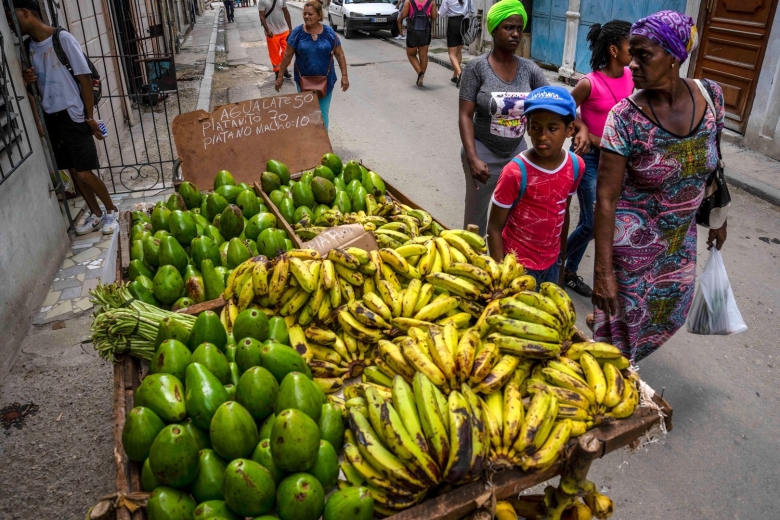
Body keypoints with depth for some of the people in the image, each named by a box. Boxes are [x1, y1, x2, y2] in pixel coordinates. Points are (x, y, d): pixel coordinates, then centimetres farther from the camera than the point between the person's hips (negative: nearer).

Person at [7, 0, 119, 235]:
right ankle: (96, 214, 24)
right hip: (50, 118, 6)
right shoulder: (28, 47, 8)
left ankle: (111, 210, 15)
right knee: (73, 171, 10)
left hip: (72, 115, -6)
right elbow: (33, 84, 17)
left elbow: (84, 78, -10)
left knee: (84, 172, -6)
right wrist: (26, 80, -8)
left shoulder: (62, 38, -11)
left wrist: (89, 117, -9)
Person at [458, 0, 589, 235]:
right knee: (476, 216, 10)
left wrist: (580, 127, -20)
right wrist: (472, 158, -25)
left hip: (517, 154, 4)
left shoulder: (530, 69, 0)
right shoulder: (476, 67, -10)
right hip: (483, 154, -3)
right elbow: (465, 116, -14)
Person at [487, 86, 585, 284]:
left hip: (551, 263, 5)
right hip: (517, 264, -5)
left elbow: (563, 213, 7)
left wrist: (561, 256, 14)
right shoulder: (516, 172, -22)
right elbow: (494, 228, -15)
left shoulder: (575, 166, -6)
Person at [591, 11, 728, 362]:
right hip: (632, 239, -5)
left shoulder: (710, 95, -9)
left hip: (681, 234, 6)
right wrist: (603, 271, -23)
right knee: (624, 313, 8)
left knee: (670, 310, 22)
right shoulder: (625, 117, -22)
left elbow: (712, 164, 7)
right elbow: (606, 199, -21)